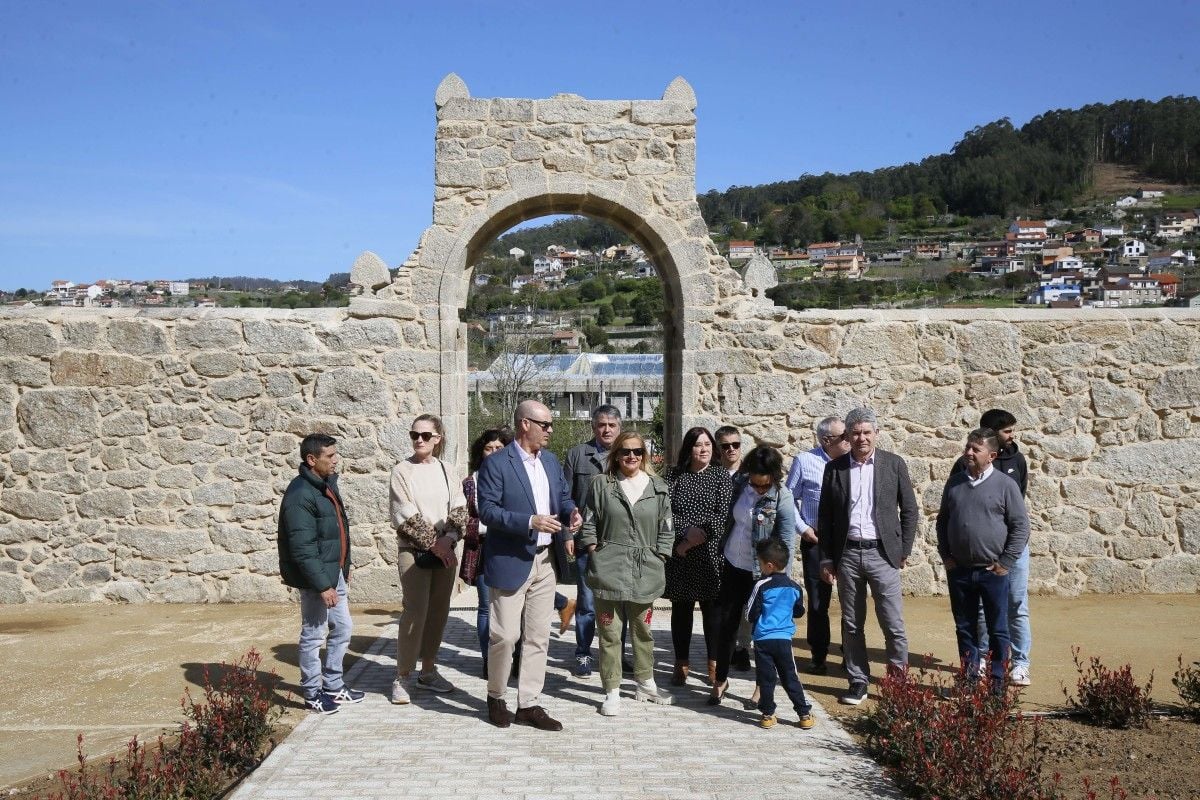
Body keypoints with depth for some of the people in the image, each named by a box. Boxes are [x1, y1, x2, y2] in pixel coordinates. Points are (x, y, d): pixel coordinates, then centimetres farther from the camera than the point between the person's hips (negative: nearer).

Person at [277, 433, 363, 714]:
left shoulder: (327, 484, 9)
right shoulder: (300, 495, -21)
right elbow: (302, 548, -24)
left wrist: (344, 567, 19)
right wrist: (322, 585, -23)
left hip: (334, 573, 10)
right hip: (315, 577, -9)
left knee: (343, 628, 16)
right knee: (314, 635, 3)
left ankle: (333, 685, 30)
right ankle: (313, 693, 16)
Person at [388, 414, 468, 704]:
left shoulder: (448, 471, 8)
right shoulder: (402, 471, -3)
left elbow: (459, 510, 3)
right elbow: (406, 516, -9)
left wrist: (450, 539, -14)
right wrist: (434, 544, -12)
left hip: (445, 551, 4)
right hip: (413, 551, -4)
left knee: (439, 612, 8)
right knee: (415, 612, -9)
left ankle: (428, 671, 20)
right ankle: (403, 677, 0)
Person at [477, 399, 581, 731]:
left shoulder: (551, 461, 11)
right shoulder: (496, 464, -11)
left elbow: (563, 496, 19)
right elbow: (487, 510, -16)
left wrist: (571, 512, -4)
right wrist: (530, 522, -24)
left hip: (545, 561, 7)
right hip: (511, 562, -6)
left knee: (538, 637, 9)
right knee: (505, 636, -1)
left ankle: (529, 704, 18)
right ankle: (496, 697, 21)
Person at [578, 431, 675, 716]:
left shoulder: (658, 488, 5)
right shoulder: (601, 484, 2)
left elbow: (666, 531, 8)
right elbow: (589, 526, 4)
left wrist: (657, 562, 1)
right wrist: (596, 557, -2)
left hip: (645, 573, 2)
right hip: (609, 571, -2)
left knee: (643, 631, 15)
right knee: (610, 632, 1)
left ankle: (646, 684, 31)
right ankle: (612, 692, 10)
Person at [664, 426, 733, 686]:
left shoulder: (720, 475, 4)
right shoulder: (674, 475, 6)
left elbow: (723, 513, -6)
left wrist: (700, 536, -13)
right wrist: (686, 533, -15)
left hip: (711, 555, -1)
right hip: (679, 557, 1)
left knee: (712, 609, 4)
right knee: (681, 609, 7)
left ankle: (714, 664, 15)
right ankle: (681, 664, 16)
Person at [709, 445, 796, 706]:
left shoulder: (782, 499, -18)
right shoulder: (741, 483, -4)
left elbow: (786, 545, -16)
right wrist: (722, 548, 13)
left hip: (760, 573, -4)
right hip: (732, 564, 4)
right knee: (727, 623, 9)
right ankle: (720, 679, 21)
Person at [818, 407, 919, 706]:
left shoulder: (894, 464, 1)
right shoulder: (834, 468, 4)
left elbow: (909, 510, 6)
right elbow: (824, 517, 7)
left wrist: (904, 550, 1)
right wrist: (826, 558, 4)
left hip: (882, 553, -2)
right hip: (847, 554, 2)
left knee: (893, 624, 0)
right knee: (851, 624, 8)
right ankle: (858, 681, 19)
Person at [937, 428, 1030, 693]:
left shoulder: (1005, 485, -5)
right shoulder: (954, 483, 6)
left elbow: (1021, 526, -5)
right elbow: (942, 521, 15)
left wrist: (1005, 563, -8)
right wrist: (945, 555, 6)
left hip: (993, 572, -4)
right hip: (959, 571, 4)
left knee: (997, 630, 5)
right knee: (965, 628, 12)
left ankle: (998, 683, 15)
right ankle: (969, 679, 23)